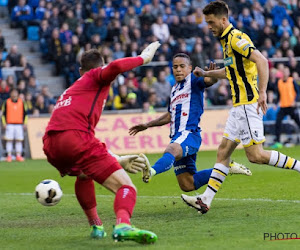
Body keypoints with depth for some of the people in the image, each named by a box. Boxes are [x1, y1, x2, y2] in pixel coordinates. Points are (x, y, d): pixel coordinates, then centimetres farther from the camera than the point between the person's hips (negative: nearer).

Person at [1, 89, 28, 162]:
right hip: (9, 124, -1)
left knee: (19, 140, -1)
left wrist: (25, 123, 5)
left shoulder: (22, 102, 7)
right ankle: (9, 156, 0)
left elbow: (25, 113, 13)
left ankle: (18, 156, 4)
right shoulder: (7, 102, 4)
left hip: (19, 125, 1)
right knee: (9, 140, -4)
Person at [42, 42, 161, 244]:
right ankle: (123, 225, -41)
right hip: (77, 137, -8)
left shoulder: (70, 89, 37)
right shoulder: (97, 76, 14)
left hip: (50, 144, 8)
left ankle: (96, 226, 37)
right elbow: (115, 67, -10)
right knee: (126, 187, -12)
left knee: (83, 175, 41)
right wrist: (142, 58, 5)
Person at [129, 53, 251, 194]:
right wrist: (147, 125, 33)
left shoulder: (194, 81, 2)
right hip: (177, 137, 9)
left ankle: (151, 171, -73)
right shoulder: (175, 89, 25)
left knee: (171, 151, -42)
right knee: (187, 185, 6)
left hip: (189, 133, -9)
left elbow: (209, 81, -21)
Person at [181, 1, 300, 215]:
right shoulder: (227, 40, 17)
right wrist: (206, 74, 38)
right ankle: (205, 200, 3)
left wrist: (262, 92, -32)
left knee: (256, 155, -11)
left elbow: (261, 60, -25)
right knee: (223, 151, 5)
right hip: (239, 106, 10)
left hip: (248, 104, -10)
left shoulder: (236, 38, -13)